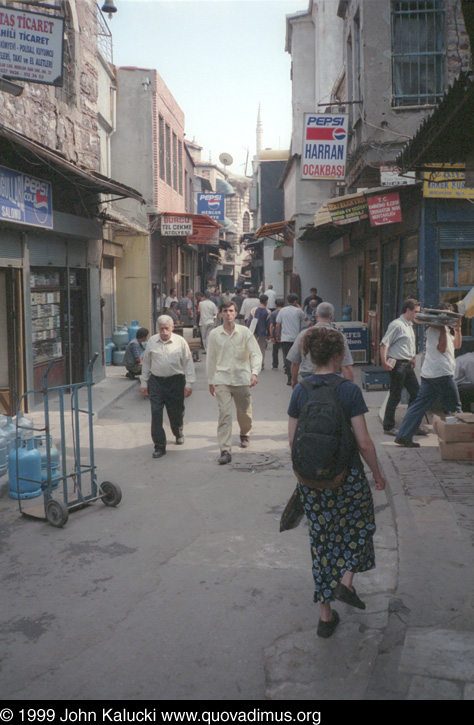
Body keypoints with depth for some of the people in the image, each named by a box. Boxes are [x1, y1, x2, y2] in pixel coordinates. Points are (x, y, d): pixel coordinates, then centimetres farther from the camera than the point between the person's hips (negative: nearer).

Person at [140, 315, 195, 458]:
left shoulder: (180, 341, -1)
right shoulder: (152, 341, 4)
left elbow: (188, 363, 2)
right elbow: (146, 363, 11)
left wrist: (188, 383, -2)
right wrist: (144, 383, 11)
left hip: (175, 382, -1)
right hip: (156, 381, 1)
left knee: (176, 412, 9)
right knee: (156, 414, -5)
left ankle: (178, 433, 42)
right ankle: (159, 446, 3)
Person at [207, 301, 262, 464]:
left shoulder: (244, 332, -2)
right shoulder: (214, 334, 2)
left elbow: (256, 353, -4)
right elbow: (211, 359, 10)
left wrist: (254, 372, -21)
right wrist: (210, 381, 12)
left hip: (242, 378, 0)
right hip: (222, 379, 0)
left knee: (244, 413, 14)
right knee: (224, 414, -11)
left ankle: (244, 435, 46)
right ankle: (225, 451, -12)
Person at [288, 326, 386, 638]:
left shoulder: (300, 391, -2)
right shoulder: (349, 390, -15)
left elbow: (293, 440, 3)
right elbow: (364, 442, -14)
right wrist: (378, 474, 2)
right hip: (347, 478, -3)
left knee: (322, 540, 15)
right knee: (359, 525, 26)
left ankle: (326, 614, 20)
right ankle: (346, 581, 13)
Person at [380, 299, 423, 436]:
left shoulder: (409, 326, 16)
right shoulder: (397, 325, -13)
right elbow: (384, 343, -19)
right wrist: (384, 362, -24)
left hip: (407, 364, 9)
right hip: (397, 364, -9)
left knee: (416, 392, 10)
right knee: (395, 396, -3)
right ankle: (388, 427, 7)